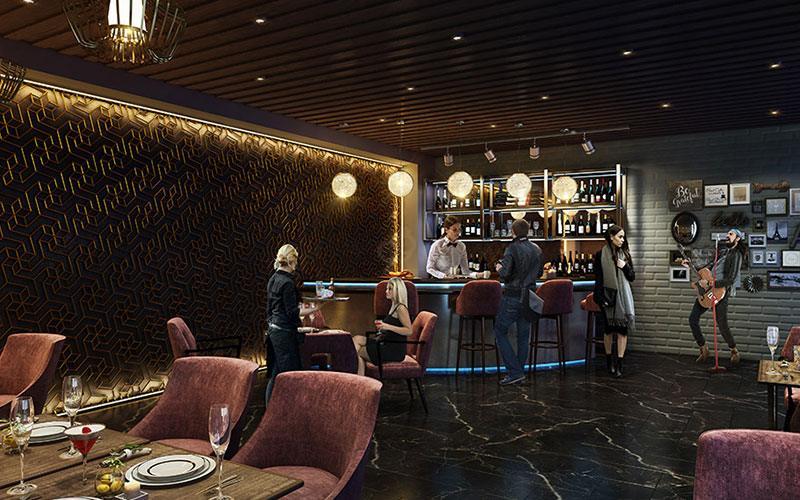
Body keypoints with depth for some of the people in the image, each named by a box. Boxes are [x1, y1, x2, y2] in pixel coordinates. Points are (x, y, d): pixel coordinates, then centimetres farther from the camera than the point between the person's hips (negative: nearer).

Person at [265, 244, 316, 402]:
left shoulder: (273, 279, 10)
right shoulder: (287, 282, -17)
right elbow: (292, 313, -18)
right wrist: (309, 310, -7)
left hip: (273, 329, 9)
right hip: (285, 332, -9)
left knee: (275, 374, 14)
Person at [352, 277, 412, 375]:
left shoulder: (401, 308, -16)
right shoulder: (394, 306, 14)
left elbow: (409, 331, -22)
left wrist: (388, 326, -24)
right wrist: (382, 324, 11)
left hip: (395, 351, -10)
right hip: (388, 345, 10)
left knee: (358, 351, -3)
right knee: (356, 339, 3)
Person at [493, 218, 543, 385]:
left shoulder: (512, 249, -15)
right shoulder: (537, 249, 6)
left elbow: (505, 275, -20)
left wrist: (499, 268, -1)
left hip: (512, 296, -6)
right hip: (530, 296, 6)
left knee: (500, 331, 3)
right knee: (523, 335, 13)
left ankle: (515, 371, -4)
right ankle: (520, 372, 18)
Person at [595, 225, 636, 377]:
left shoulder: (625, 253, 6)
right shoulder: (601, 255, -4)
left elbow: (632, 277, 10)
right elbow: (598, 279, -4)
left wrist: (625, 266, -8)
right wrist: (601, 299, -10)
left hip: (623, 296, 3)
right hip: (608, 296, -2)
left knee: (622, 330, -2)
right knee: (608, 330, 7)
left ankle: (619, 364, 2)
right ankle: (609, 361, 21)